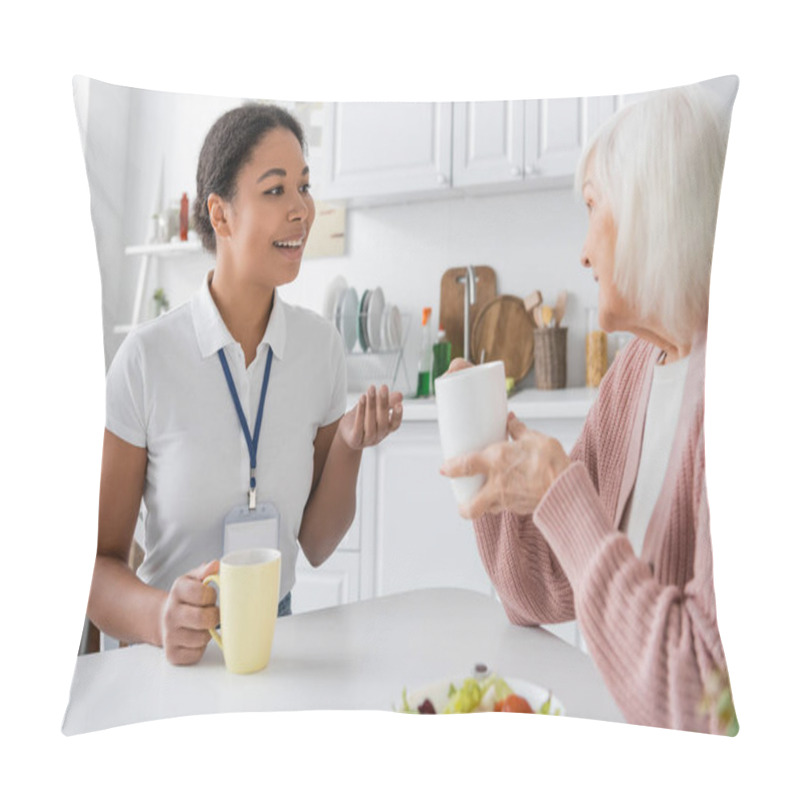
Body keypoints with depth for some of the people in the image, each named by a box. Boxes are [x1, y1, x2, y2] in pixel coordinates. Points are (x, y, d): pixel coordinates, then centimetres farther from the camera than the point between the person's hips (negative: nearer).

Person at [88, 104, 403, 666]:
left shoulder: (322, 346, -2)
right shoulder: (145, 358, -13)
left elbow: (316, 545, 6)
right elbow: (99, 560, -6)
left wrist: (349, 447, -10)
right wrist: (160, 616, -25)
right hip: (167, 652, -2)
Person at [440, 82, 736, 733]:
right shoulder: (632, 373, 3)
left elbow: (706, 696, -26)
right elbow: (540, 599, 6)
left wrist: (560, 496, -22)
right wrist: (489, 453, -7)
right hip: (628, 734, 6)